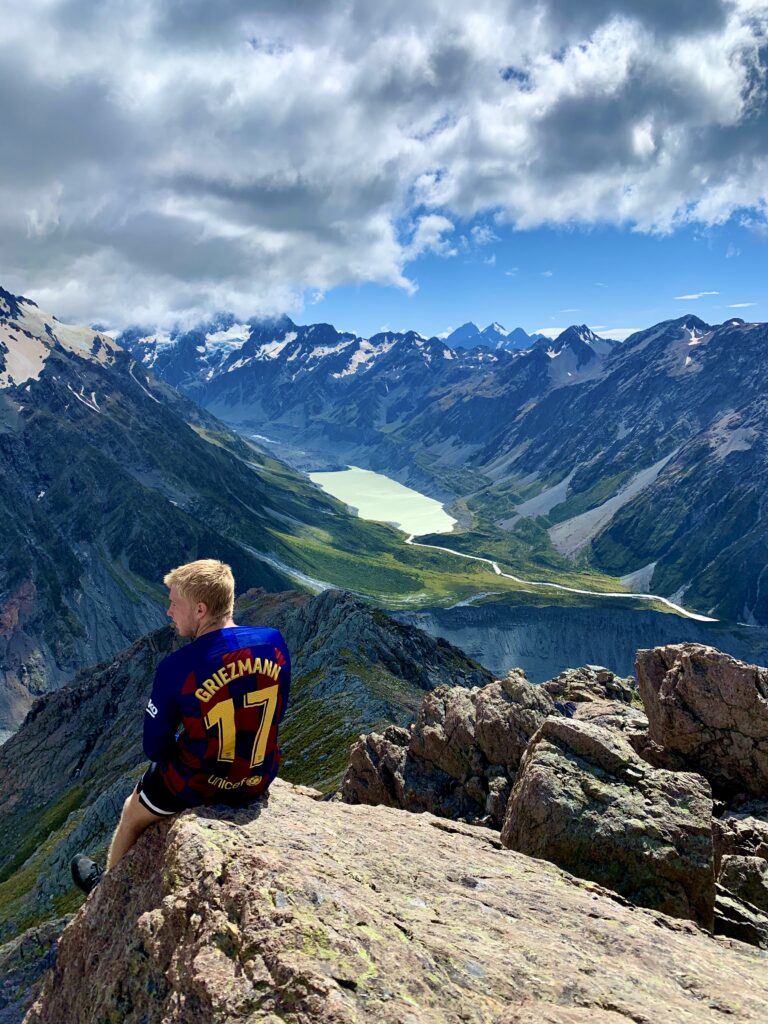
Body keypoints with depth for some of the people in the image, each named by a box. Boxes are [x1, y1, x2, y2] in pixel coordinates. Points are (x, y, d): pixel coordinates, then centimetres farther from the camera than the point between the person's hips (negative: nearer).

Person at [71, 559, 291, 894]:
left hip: (200, 786, -5)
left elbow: (155, 748, -13)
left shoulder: (176, 668, -27)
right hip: (261, 778, 5)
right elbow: (276, 714, 1)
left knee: (132, 815, 28)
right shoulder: (274, 642, -15)